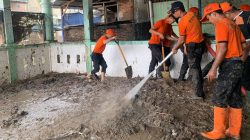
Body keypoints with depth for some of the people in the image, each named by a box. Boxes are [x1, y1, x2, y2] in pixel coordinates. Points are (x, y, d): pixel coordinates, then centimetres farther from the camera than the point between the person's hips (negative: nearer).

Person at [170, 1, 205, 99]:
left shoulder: (182, 23, -19)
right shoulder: (192, 14, 5)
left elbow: (181, 40, -12)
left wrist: (175, 48, 6)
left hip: (193, 46, -8)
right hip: (201, 43, 9)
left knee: (194, 69, -3)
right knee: (197, 67, 20)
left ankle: (199, 94, -1)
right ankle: (200, 89, 32)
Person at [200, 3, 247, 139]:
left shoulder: (220, 24, -11)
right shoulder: (233, 24, 17)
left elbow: (223, 48, -20)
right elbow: (244, 44, 19)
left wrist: (213, 68, -21)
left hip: (229, 65, -10)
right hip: (237, 64, 10)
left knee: (219, 98, -4)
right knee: (235, 99, 11)